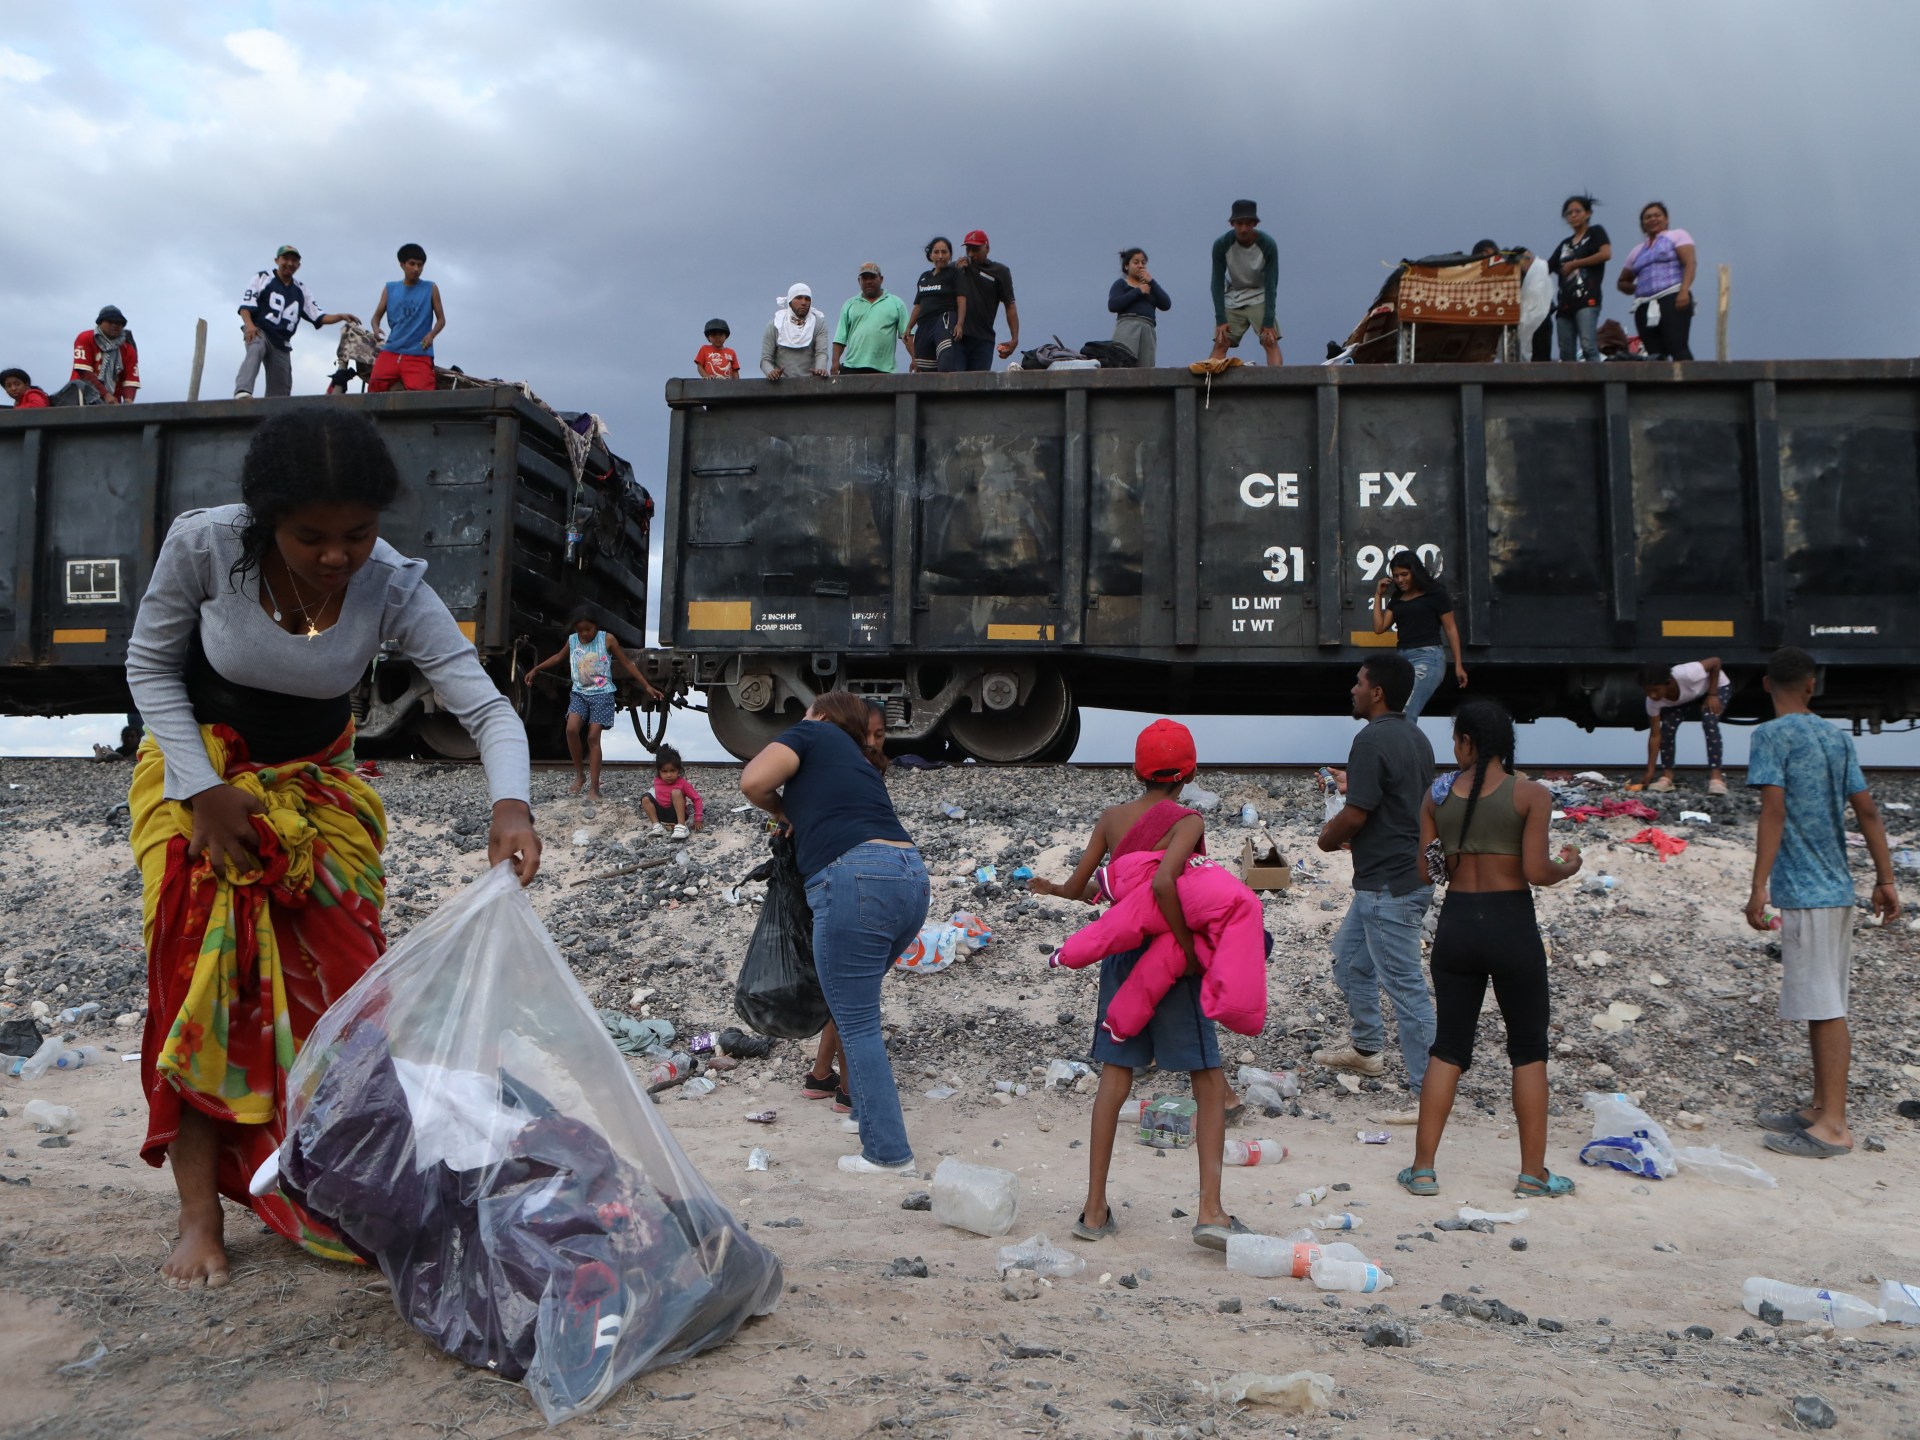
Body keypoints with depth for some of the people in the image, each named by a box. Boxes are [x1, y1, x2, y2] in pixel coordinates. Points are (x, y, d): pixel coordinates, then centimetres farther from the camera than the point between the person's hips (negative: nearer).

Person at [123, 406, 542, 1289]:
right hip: (198, 777, -1)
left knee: (338, 990, -2)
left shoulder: (393, 588, -24)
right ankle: (200, 1219, 2)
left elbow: (486, 706, -28)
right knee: (200, 989, -6)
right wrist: (202, 788, -18)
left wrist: (509, 804, -48)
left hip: (319, 787, 1)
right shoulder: (203, 546, -25)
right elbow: (150, 666, -9)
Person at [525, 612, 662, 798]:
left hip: (602, 694, -3)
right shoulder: (572, 640, 4)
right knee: (571, 729, -19)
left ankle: (594, 787, -4)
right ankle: (579, 775, -1)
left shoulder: (607, 639, -5)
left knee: (593, 737, -9)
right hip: (579, 693, 3)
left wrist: (647, 686, -1)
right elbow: (559, 657, 25)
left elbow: (627, 663, 0)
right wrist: (536, 669, 28)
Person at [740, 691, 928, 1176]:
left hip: (856, 877, -8)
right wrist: (799, 819, 33)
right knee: (858, 1004, 26)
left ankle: (889, 1153, 4)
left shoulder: (814, 733, 11)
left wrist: (781, 810, 16)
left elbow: (753, 781, -2)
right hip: (912, 877, 8)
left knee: (857, 1022, 0)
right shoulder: (861, 763, 31)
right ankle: (872, 1113, 32)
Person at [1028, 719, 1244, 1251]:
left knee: (1115, 1076, 10)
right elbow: (1163, 882, -29)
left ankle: (1095, 1209, 12)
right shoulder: (1187, 821, -12)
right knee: (1210, 1082, 5)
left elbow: (1077, 887, 5)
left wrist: (1049, 888, 26)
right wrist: (1188, 946, -20)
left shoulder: (1111, 817, 2)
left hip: (1121, 954, 5)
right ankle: (1210, 1211, -2)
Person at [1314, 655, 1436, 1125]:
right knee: (1350, 960, 25)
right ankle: (1367, 1050, 39)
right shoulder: (1415, 737, 10)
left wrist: (1328, 836, -3)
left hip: (1387, 887, -11)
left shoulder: (1372, 740, -20)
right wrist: (1358, 783, 17)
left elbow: (1356, 815, -22)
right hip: (1408, 871, 11)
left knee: (1405, 987, -5)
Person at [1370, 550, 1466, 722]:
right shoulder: (1397, 598, 17)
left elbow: (1450, 629, 1)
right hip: (1402, 658, 6)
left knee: (1405, 714, -20)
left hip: (1428, 657, -6)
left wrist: (1458, 665, -2)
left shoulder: (1435, 593, 1)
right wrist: (1378, 595, 10)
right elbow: (1379, 628, 11)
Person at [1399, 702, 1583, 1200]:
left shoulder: (1436, 795, 0)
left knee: (1448, 1047, 12)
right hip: (1512, 926, -3)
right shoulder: (1531, 795, -8)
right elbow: (1536, 872, -15)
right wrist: (1568, 866, 7)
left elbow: (1425, 872, 0)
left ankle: (1422, 1168, 12)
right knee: (1529, 1049, 12)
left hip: (1456, 924, 3)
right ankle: (1533, 1173, 17)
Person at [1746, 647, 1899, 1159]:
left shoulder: (1771, 736, -10)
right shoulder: (1838, 737, 12)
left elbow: (1774, 812, -18)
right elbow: (1867, 811, 10)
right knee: (1823, 1005, 14)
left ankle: (1833, 1128, -2)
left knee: (1824, 1009, -6)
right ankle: (1821, 1109, 23)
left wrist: (1759, 887, -19)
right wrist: (1885, 879, 14)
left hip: (1804, 891, -8)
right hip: (1837, 888, 8)